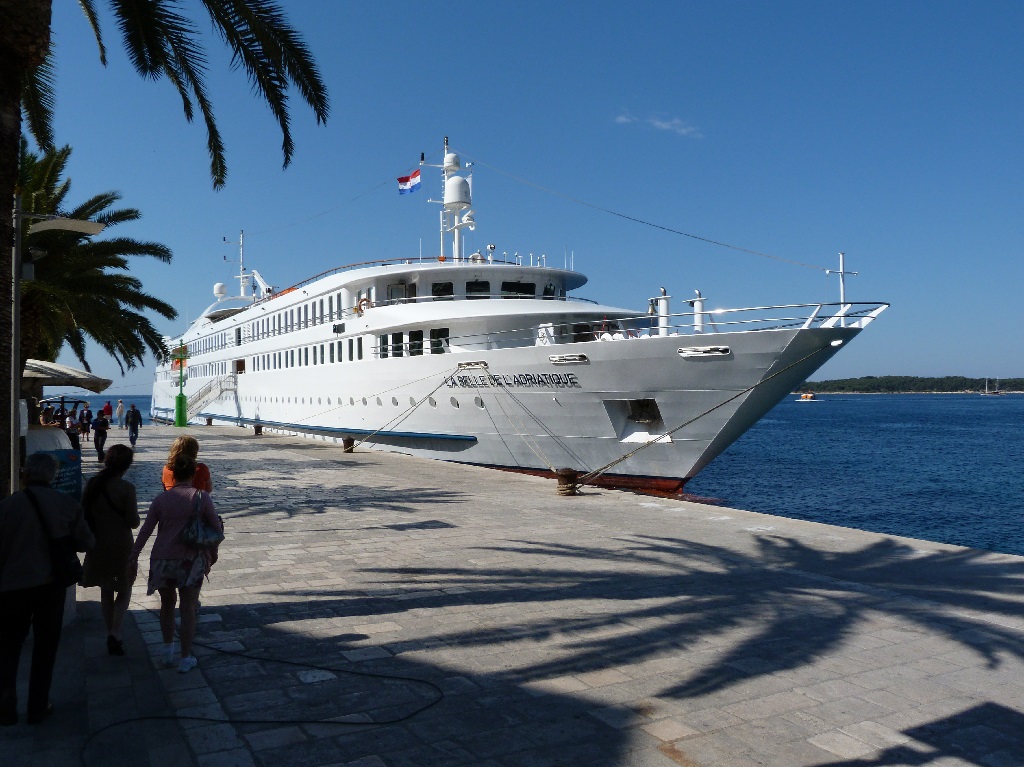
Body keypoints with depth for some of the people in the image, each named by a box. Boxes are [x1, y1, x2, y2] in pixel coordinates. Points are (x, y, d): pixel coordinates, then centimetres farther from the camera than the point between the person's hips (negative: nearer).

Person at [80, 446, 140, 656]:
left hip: (97, 545, 5)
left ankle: (111, 634, 25)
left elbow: (83, 513, 4)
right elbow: (133, 522, -16)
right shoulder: (126, 488, -18)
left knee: (106, 591, 18)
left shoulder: (93, 484, -3)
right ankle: (115, 633, -5)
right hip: (121, 546, -5)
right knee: (124, 591, 10)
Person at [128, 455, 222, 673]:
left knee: (167, 604, 22)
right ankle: (186, 659, 11)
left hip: (162, 559, 2)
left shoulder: (161, 498, 0)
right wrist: (213, 552, 13)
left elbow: (145, 531, 1)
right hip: (191, 559, -2)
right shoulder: (201, 497, -5)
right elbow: (216, 527, -2)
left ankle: (168, 651, 32)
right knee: (188, 609, 7)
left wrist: (133, 559, 8)